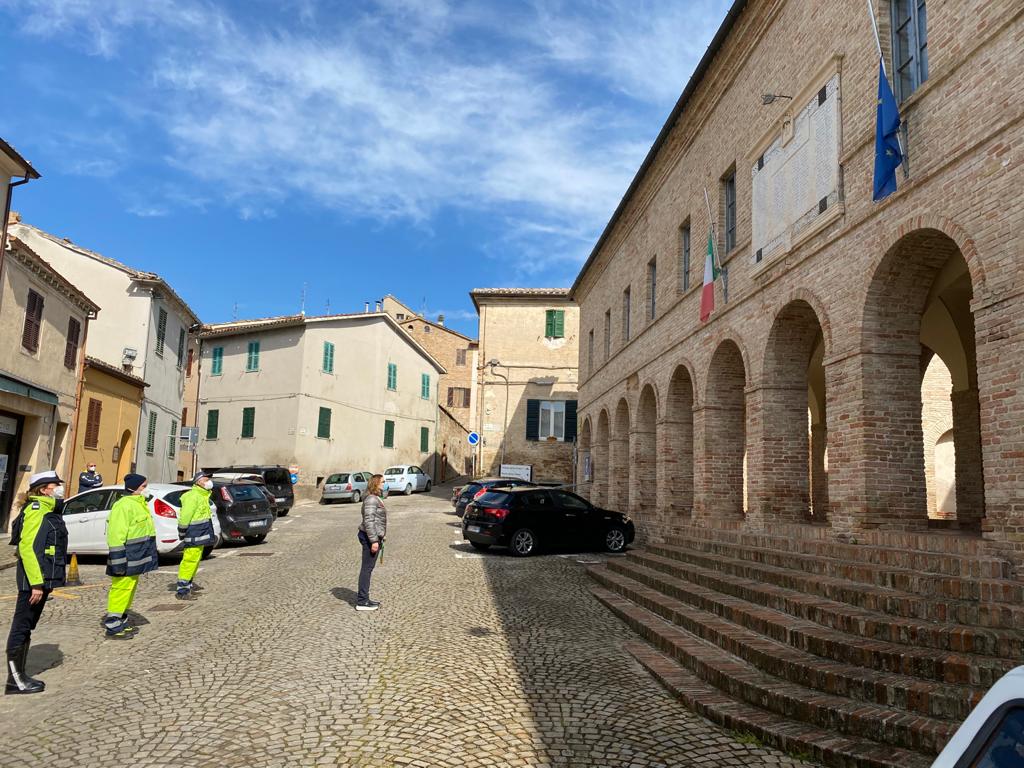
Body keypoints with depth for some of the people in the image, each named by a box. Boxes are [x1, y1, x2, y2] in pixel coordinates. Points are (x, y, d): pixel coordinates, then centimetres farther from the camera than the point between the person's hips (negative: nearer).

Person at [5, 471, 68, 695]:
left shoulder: (49, 511, 14)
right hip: (34, 581, -10)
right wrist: (36, 583, -24)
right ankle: (15, 681, 7)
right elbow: (27, 548, -22)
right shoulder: (36, 510, -15)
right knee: (21, 628, -1)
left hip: (44, 579, 10)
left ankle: (20, 675, 25)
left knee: (26, 628, 15)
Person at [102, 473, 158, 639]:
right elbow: (116, 535, -22)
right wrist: (119, 561, -23)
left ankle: (121, 621, 26)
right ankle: (112, 626, 3)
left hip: (136, 558, 10)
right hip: (127, 558, -10)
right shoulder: (124, 506, -17)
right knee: (121, 589, -4)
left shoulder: (139, 504, 15)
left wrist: (146, 558, 24)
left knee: (130, 588, 16)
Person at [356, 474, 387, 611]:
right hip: (370, 537, -10)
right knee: (367, 568, -5)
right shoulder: (371, 499, -16)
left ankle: (363, 598, 23)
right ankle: (362, 602, 0)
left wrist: (379, 538, 24)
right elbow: (368, 521, -22)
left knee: (368, 568, 15)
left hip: (374, 537, 10)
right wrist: (374, 540, -24)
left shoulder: (375, 498, 16)